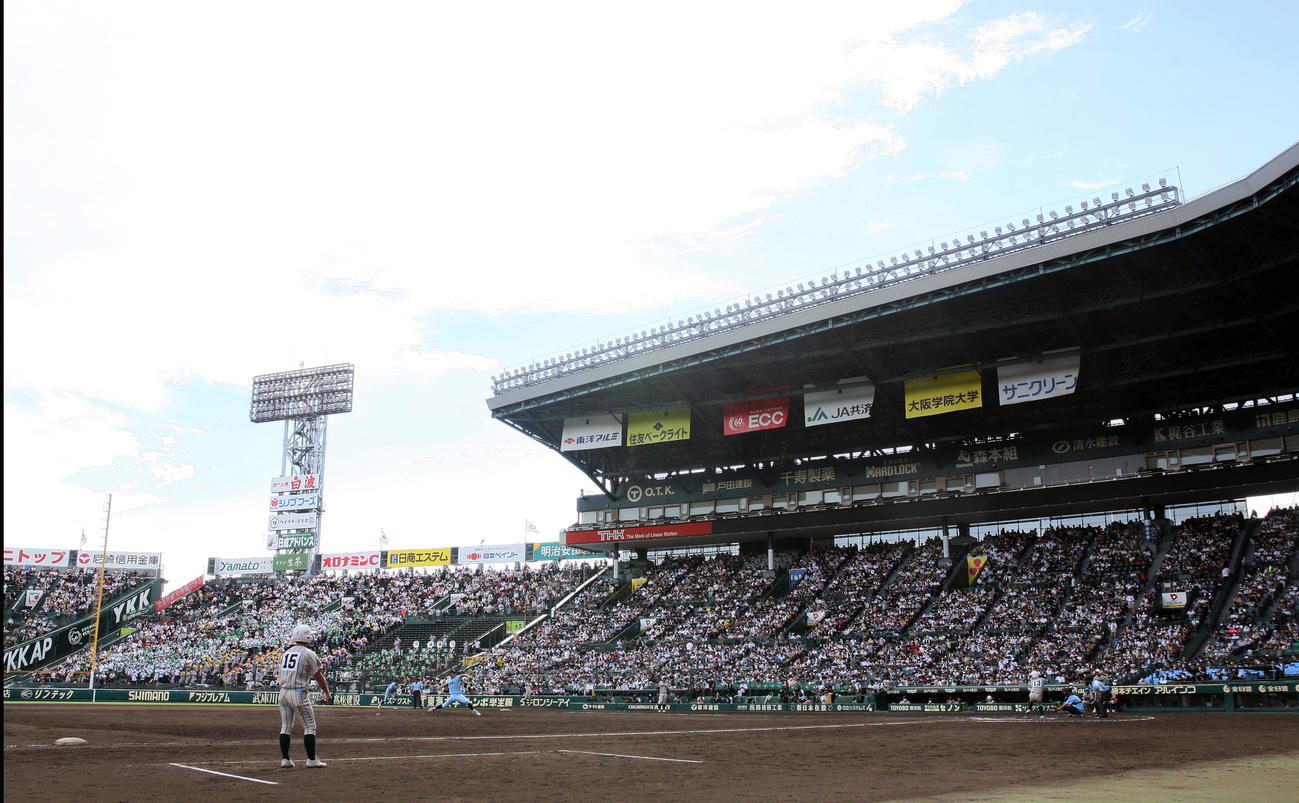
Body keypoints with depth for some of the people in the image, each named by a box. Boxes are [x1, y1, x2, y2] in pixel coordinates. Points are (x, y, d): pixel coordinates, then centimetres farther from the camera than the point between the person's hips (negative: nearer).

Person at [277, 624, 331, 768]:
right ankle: (311, 759, 3)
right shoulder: (308, 654, -6)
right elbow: (318, 676, -3)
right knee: (309, 726, 2)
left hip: (283, 692, 6)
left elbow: (284, 673, 16)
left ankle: (284, 759, 11)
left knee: (285, 727, 11)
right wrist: (327, 692, 6)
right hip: (298, 694, -6)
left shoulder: (285, 653, 13)